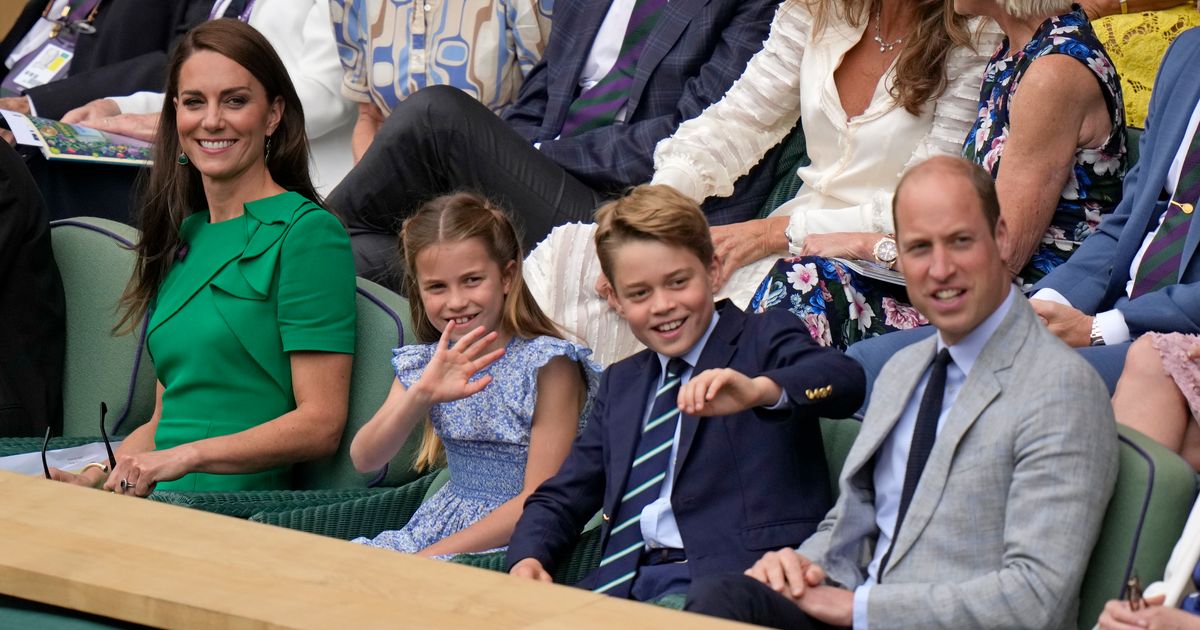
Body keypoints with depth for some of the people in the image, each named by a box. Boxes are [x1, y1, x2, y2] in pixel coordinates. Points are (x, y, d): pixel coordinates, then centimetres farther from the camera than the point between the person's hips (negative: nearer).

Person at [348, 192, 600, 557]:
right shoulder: (421, 364, 5)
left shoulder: (548, 364, -13)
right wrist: (421, 394, -25)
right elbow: (365, 460, -7)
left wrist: (428, 558, -19)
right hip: (439, 524, 6)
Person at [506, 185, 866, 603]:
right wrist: (528, 559, 2)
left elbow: (847, 380, -13)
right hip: (624, 583, 5)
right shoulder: (620, 383, 27)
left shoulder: (764, 338, 8)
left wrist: (760, 390, -34)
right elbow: (562, 498, 24)